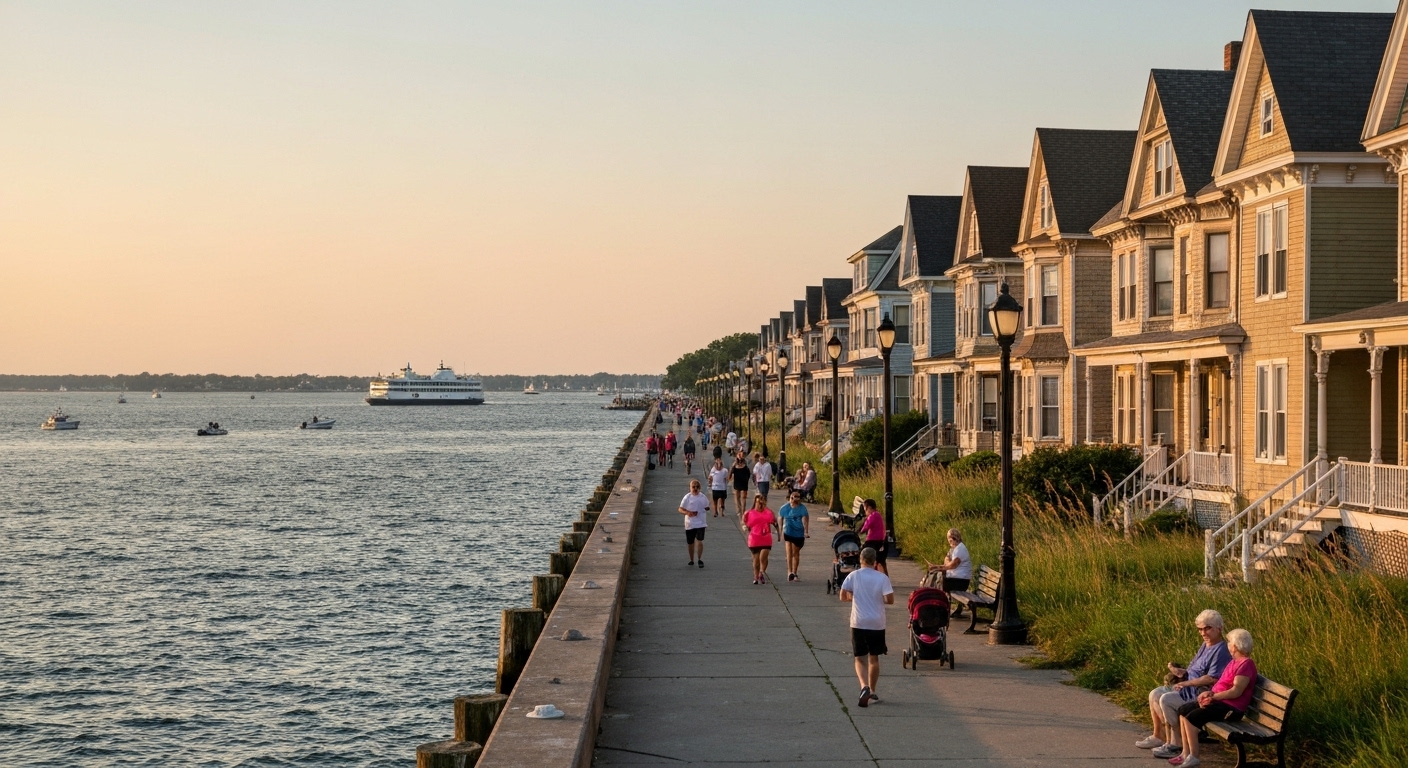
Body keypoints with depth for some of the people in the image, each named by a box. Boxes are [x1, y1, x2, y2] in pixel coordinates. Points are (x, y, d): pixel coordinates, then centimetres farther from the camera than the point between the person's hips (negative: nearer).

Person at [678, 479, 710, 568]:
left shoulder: (703, 497, 1)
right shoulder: (687, 497, -3)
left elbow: (707, 508, 15)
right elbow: (680, 509, -3)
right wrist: (688, 513, -19)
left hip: (701, 523, 0)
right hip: (690, 524, 0)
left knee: (699, 541, -13)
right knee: (690, 543, 10)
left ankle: (699, 560, -2)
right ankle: (691, 560, 26)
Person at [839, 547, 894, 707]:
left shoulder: (853, 576, -4)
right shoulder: (882, 578, -5)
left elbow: (843, 597, -5)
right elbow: (890, 600, -9)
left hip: (858, 623, -1)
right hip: (877, 624, 1)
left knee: (860, 659, 2)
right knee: (874, 658, 16)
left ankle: (864, 686, -23)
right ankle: (872, 692, 24)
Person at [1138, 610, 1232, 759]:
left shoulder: (1221, 651, -16)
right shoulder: (1205, 646, 15)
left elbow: (1212, 679, -24)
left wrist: (1186, 683, -18)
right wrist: (1180, 671, -2)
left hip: (1202, 693, -11)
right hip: (1188, 686, 11)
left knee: (1166, 700, -25)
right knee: (1155, 695, 4)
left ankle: (1176, 744, -17)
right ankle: (1158, 736, 9)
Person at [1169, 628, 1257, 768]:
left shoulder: (1246, 664, -16)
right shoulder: (1235, 661, 16)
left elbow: (1236, 691, -22)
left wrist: (1213, 696, -18)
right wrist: (1209, 694, -3)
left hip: (1231, 707, -11)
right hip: (1220, 701, 11)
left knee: (1191, 717, -22)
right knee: (1183, 710, 4)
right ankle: (1186, 754, 4)